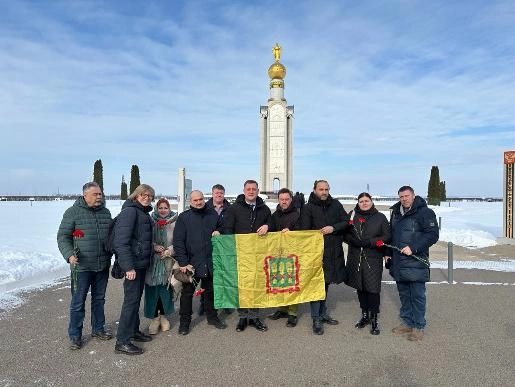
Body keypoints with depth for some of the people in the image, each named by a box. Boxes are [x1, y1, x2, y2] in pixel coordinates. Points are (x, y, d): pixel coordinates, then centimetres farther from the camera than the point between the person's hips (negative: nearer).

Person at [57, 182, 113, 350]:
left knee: (99, 299, 17)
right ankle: (75, 336, 21)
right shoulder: (73, 212, -6)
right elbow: (63, 237, -7)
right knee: (78, 302, 5)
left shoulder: (105, 212, 8)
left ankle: (98, 329, 32)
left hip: (103, 266, 5)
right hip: (82, 266, -4)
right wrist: (69, 254, -21)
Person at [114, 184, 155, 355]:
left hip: (142, 263, 9)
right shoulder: (130, 211, -15)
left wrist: (153, 248, 11)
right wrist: (129, 267, -24)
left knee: (137, 297, 18)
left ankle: (134, 330, 32)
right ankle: (122, 341, 6)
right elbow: (121, 242, -22)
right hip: (133, 264, -9)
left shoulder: (144, 213, 14)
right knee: (131, 299, -5)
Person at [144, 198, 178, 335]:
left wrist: (170, 250, -14)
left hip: (168, 261, 0)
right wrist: (154, 246, -13)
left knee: (166, 288, 6)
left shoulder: (174, 223, 1)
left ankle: (164, 316, 25)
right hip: (152, 261, 0)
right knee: (152, 289, 2)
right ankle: (154, 317, 16)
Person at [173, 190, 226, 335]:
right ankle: (184, 321, 24)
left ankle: (212, 317, 33)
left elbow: (222, 228, 21)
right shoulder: (184, 217, -3)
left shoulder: (213, 214, 5)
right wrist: (183, 262, -14)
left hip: (210, 262, 3)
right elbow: (178, 241, -7)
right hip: (191, 262, -3)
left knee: (210, 290, 16)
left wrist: (218, 232, -3)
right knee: (187, 292, 9)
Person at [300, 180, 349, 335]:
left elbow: (346, 221, 6)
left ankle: (323, 313, 30)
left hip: (333, 252, 4)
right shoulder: (308, 208, -2)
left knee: (326, 283, 16)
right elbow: (305, 230, -6)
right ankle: (316, 319, 5)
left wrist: (333, 228, -10)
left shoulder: (335, 205, 8)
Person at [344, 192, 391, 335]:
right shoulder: (352, 215, 8)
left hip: (373, 259, -2)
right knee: (360, 287, 12)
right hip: (355, 258, 3)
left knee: (373, 288, -4)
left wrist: (370, 242, -16)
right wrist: (353, 240, -13)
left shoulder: (380, 217, 3)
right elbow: (345, 234, 8)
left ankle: (374, 319, 12)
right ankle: (364, 314, 29)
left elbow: (387, 237, -3)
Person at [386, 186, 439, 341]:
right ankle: (407, 323, 29)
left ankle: (419, 327, 17)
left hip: (416, 263, -6)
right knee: (404, 294, 16)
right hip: (398, 263, 7)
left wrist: (413, 248, -20)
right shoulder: (396, 212, 13)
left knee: (417, 296, 3)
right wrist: (388, 253, 15)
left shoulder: (425, 212, -8)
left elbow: (433, 235, -14)